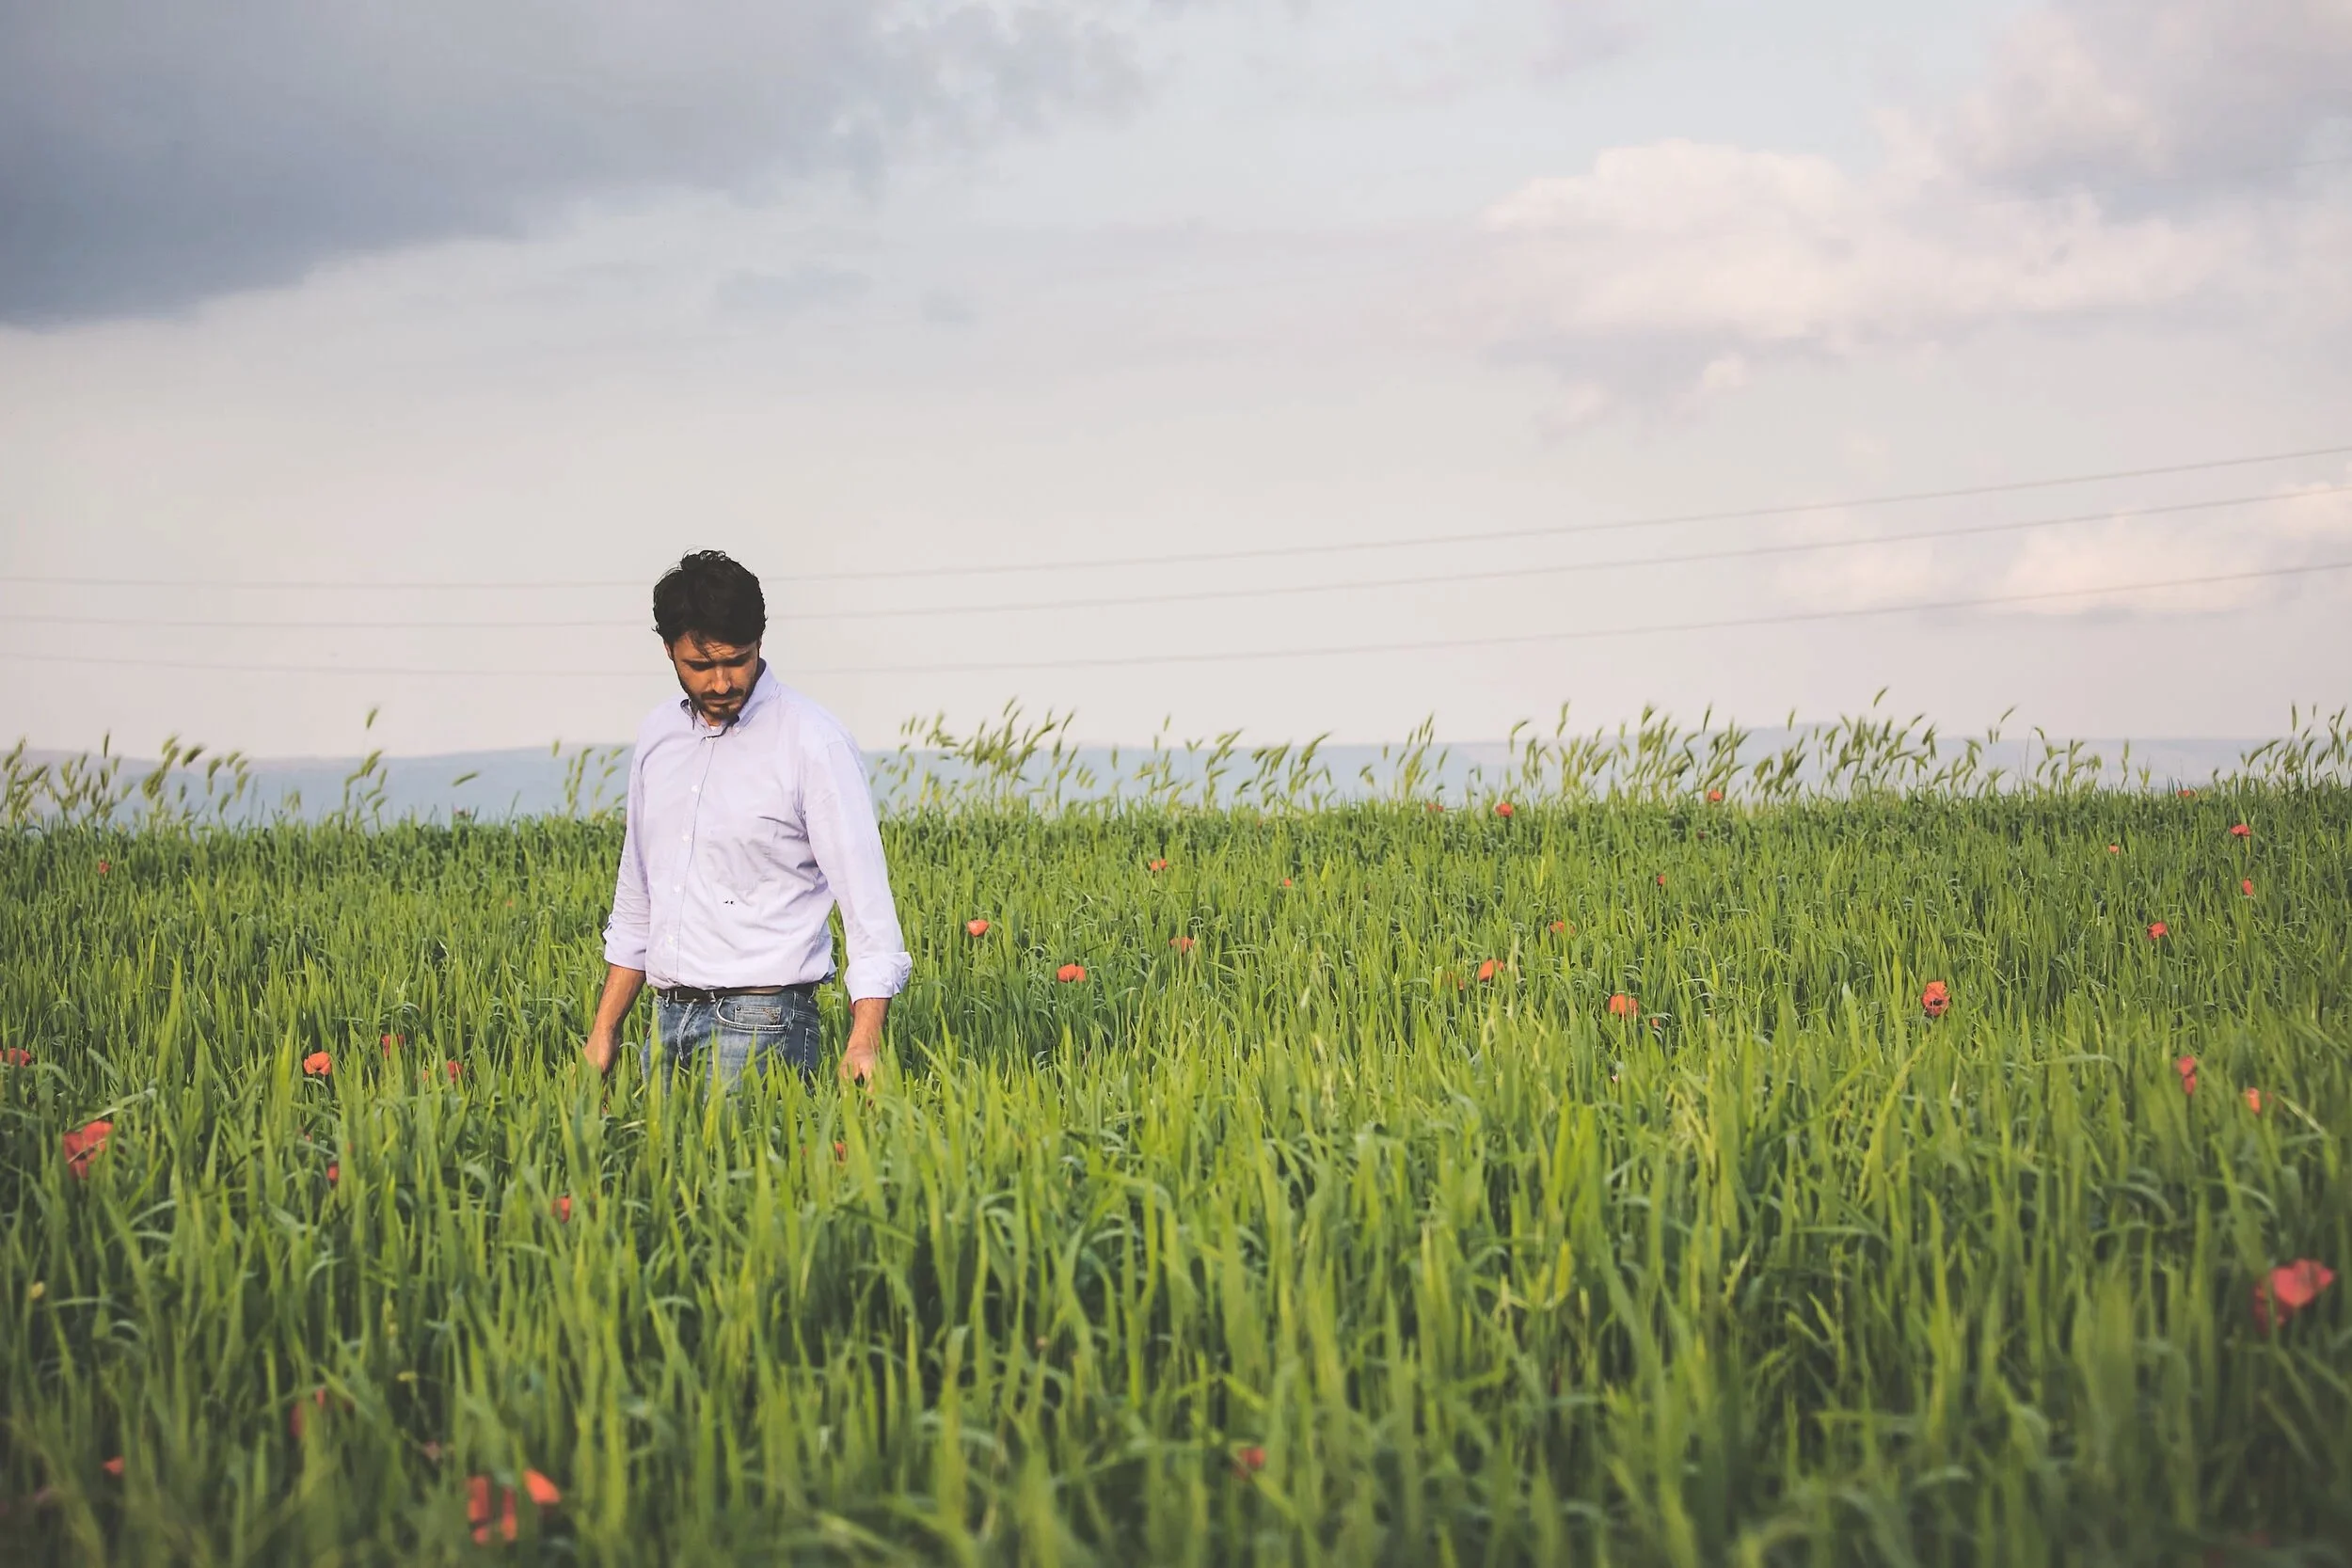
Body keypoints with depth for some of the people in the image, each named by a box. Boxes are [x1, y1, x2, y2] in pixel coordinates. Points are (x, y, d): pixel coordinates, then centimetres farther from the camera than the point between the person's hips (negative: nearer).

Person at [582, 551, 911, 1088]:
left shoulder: (813, 742, -10)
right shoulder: (657, 735, 11)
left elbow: (866, 902, -15)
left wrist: (865, 1041, -26)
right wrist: (604, 1033, 17)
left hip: (759, 1025, -6)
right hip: (668, 1023, 6)